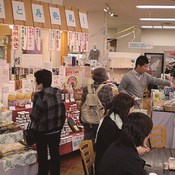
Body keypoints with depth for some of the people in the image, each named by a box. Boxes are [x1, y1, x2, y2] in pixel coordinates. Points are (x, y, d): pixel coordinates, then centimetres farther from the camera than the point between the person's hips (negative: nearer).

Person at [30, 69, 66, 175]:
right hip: (56, 130, 6)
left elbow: (35, 116, -18)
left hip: (43, 131, -6)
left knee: (42, 156, 9)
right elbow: (62, 110, 6)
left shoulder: (40, 96, -22)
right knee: (55, 154, 15)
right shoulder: (57, 93, -1)